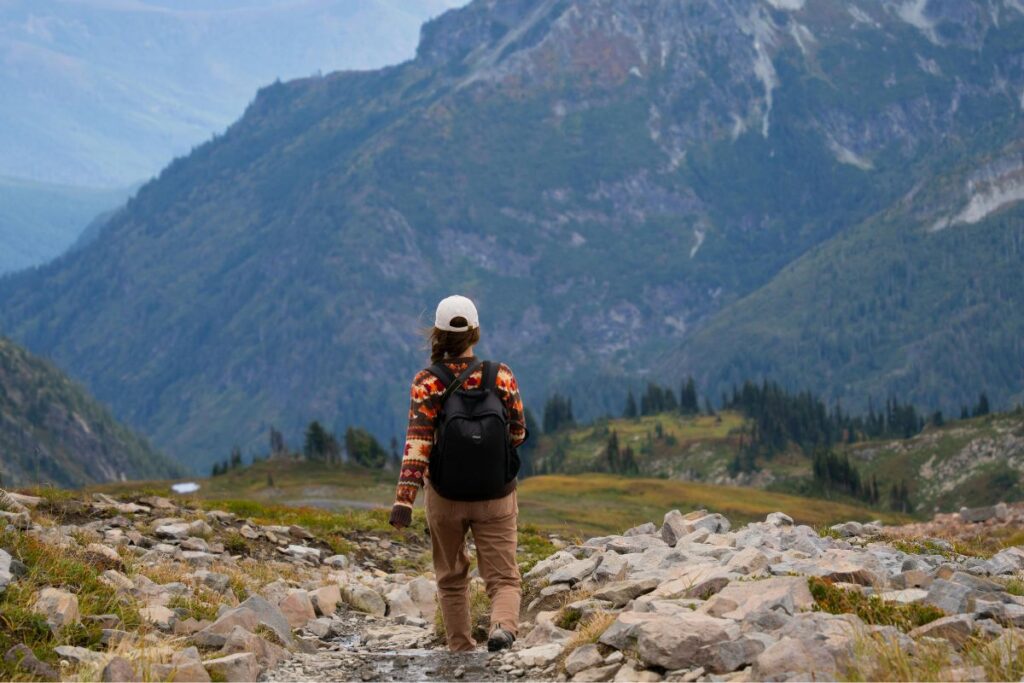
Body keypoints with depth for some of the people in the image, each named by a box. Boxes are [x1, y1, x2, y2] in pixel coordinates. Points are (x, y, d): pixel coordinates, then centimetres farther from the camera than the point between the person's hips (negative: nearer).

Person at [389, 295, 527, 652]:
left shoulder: (427, 383, -11)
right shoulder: (501, 377, -8)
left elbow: (417, 442, -19)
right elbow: (518, 433, 2)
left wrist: (404, 499, -22)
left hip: (445, 497, 0)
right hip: (497, 497, 0)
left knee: (452, 577, 20)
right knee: (504, 576, 3)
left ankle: (462, 649, 21)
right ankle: (503, 625, -27)